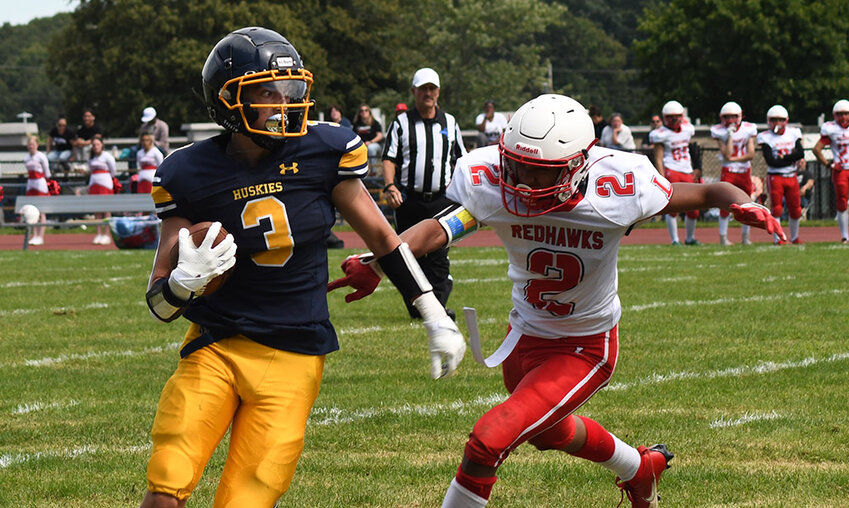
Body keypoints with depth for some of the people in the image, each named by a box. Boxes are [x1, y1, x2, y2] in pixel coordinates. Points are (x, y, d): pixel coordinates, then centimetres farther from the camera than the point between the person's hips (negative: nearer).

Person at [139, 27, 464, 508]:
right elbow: (160, 302, -3)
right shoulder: (192, 175, -7)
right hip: (216, 345, 0)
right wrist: (185, 282, -27)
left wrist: (437, 318, 11)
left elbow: (382, 238, 10)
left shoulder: (323, 152, -5)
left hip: (293, 359, 0)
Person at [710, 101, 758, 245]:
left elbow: (751, 155, -7)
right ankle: (723, 237, 1)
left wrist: (732, 159, -13)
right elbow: (727, 155, -15)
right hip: (728, 172, -2)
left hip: (745, 171, 2)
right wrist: (730, 135, -19)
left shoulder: (748, 129, -2)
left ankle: (745, 237, 16)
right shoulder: (719, 131, -7)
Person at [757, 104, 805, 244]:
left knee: (795, 210, 8)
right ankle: (777, 238, -1)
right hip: (775, 177, -4)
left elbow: (800, 153, -5)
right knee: (776, 209, -8)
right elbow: (771, 161, -16)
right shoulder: (766, 137, -6)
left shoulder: (793, 133, 7)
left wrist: (783, 157, -15)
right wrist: (792, 158, -14)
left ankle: (794, 237, 25)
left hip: (791, 177, 4)